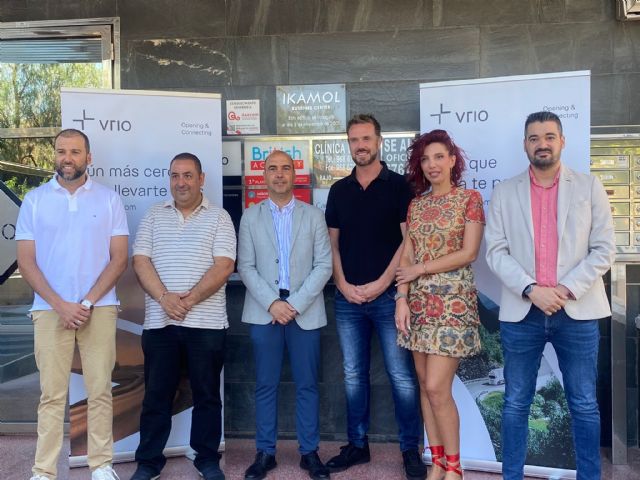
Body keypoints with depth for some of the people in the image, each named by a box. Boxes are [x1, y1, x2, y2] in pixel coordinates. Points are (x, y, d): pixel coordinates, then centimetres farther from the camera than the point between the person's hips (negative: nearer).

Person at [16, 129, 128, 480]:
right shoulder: (34, 200, 6)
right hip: (50, 310, 0)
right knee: (51, 394, 3)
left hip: (99, 309, 0)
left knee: (99, 391, 4)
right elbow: (26, 261, 2)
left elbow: (119, 259, 1)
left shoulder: (109, 199, 4)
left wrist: (87, 303, -9)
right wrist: (60, 304, -9)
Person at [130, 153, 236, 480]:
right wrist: (165, 298, -13)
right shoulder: (153, 216, 10)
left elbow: (223, 267, -8)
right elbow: (141, 262, 1)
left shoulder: (219, 217, 2)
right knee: (156, 395, 10)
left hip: (206, 323, -2)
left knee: (207, 395, 9)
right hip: (159, 321, 2)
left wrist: (189, 300, -15)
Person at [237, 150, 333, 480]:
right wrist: (272, 303, -11)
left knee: (307, 385, 6)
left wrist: (296, 303, -10)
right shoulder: (250, 217, 7)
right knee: (265, 386, 6)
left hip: (305, 311, 0)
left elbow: (324, 265, 0)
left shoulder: (314, 216, 6)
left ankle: (309, 452, 17)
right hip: (264, 311, 0)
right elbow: (246, 267, 1)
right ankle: (265, 452, 17)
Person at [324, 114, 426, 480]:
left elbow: (409, 240, -5)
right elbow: (332, 243, 11)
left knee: (402, 376, 0)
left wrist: (381, 284, -12)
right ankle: (358, 445, 23)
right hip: (348, 298, 4)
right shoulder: (339, 190, 11)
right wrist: (343, 285, -2)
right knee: (354, 376, 10)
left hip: (389, 294, -3)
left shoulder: (398, 185, 0)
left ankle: (411, 449, 14)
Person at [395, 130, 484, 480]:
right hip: (419, 301, 5)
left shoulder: (470, 198, -2)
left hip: (453, 302, -5)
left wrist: (420, 268, -8)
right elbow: (406, 256, 7)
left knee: (437, 387, -9)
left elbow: (468, 253, -10)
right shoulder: (415, 204, 11)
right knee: (425, 385, 8)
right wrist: (402, 297, -4)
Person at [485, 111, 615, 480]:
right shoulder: (505, 192, 6)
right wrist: (531, 290, -14)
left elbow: (604, 249, 0)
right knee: (516, 403, 9)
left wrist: (566, 289, -11)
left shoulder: (589, 187, 5)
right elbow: (496, 251, -1)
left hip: (577, 312, 0)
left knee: (584, 405, 9)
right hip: (521, 313, 1)